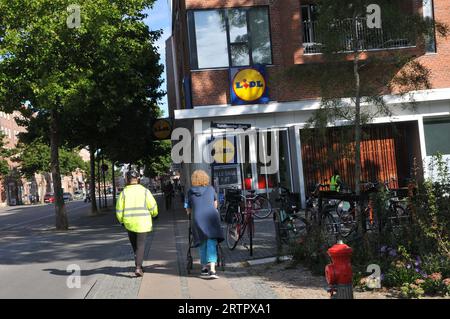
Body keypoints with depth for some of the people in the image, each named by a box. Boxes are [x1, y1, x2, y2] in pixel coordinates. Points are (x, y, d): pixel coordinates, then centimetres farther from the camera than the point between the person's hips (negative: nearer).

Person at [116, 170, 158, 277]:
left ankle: (138, 263, 33)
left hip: (129, 223, 2)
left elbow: (119, 210, -2)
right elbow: (153, 206, -5)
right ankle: (138, 267, -10)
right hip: (142, 222, -2)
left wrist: (121, 220, 16)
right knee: (141, 245, 3)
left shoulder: (124, 192, -4)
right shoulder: (144, 191, -6)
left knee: (134, 244, 21)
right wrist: (154, 214, 17)